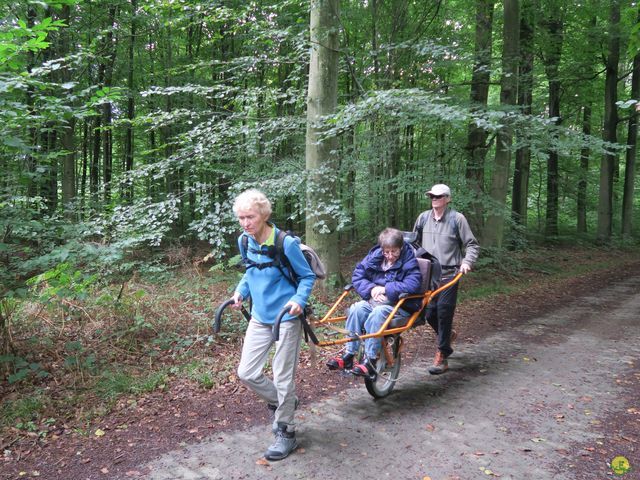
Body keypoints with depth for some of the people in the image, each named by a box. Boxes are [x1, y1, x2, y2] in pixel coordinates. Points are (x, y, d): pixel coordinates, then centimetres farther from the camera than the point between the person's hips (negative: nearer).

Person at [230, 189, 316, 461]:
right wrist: (241, 291, -1)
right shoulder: (244, 242, -1)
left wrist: (299, 300, -26)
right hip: (260, 317, 6)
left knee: (282, 378, 1)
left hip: (286, 317, -6)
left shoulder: (286, 243, -19)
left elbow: (308, 277, -8)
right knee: (246, 373, 6)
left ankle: (286, 433, 23)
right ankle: (281, 403, 33)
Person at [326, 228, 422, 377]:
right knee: (357, 308, -25)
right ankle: (348, 355, -20)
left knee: (377, 313, -34)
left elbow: (413, 284, -24)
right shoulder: (374, 256, 4)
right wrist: (371, 289, -13)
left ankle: (370, 361, -29)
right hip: (375, 300, 5)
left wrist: (385, 289, -20)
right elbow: (357, 276, 6)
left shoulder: (409, 261, -8)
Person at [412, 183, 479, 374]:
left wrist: (466, 262, -16)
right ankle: (448, 335, 38)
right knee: (429, 313, 7)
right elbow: (414, 242, 20)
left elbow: (472, 245, -1)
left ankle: (442, 356, 3)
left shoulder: (457, 218, -4)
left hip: (449, 274, -4)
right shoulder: (423, 217, 6)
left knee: (444, 312, -6)